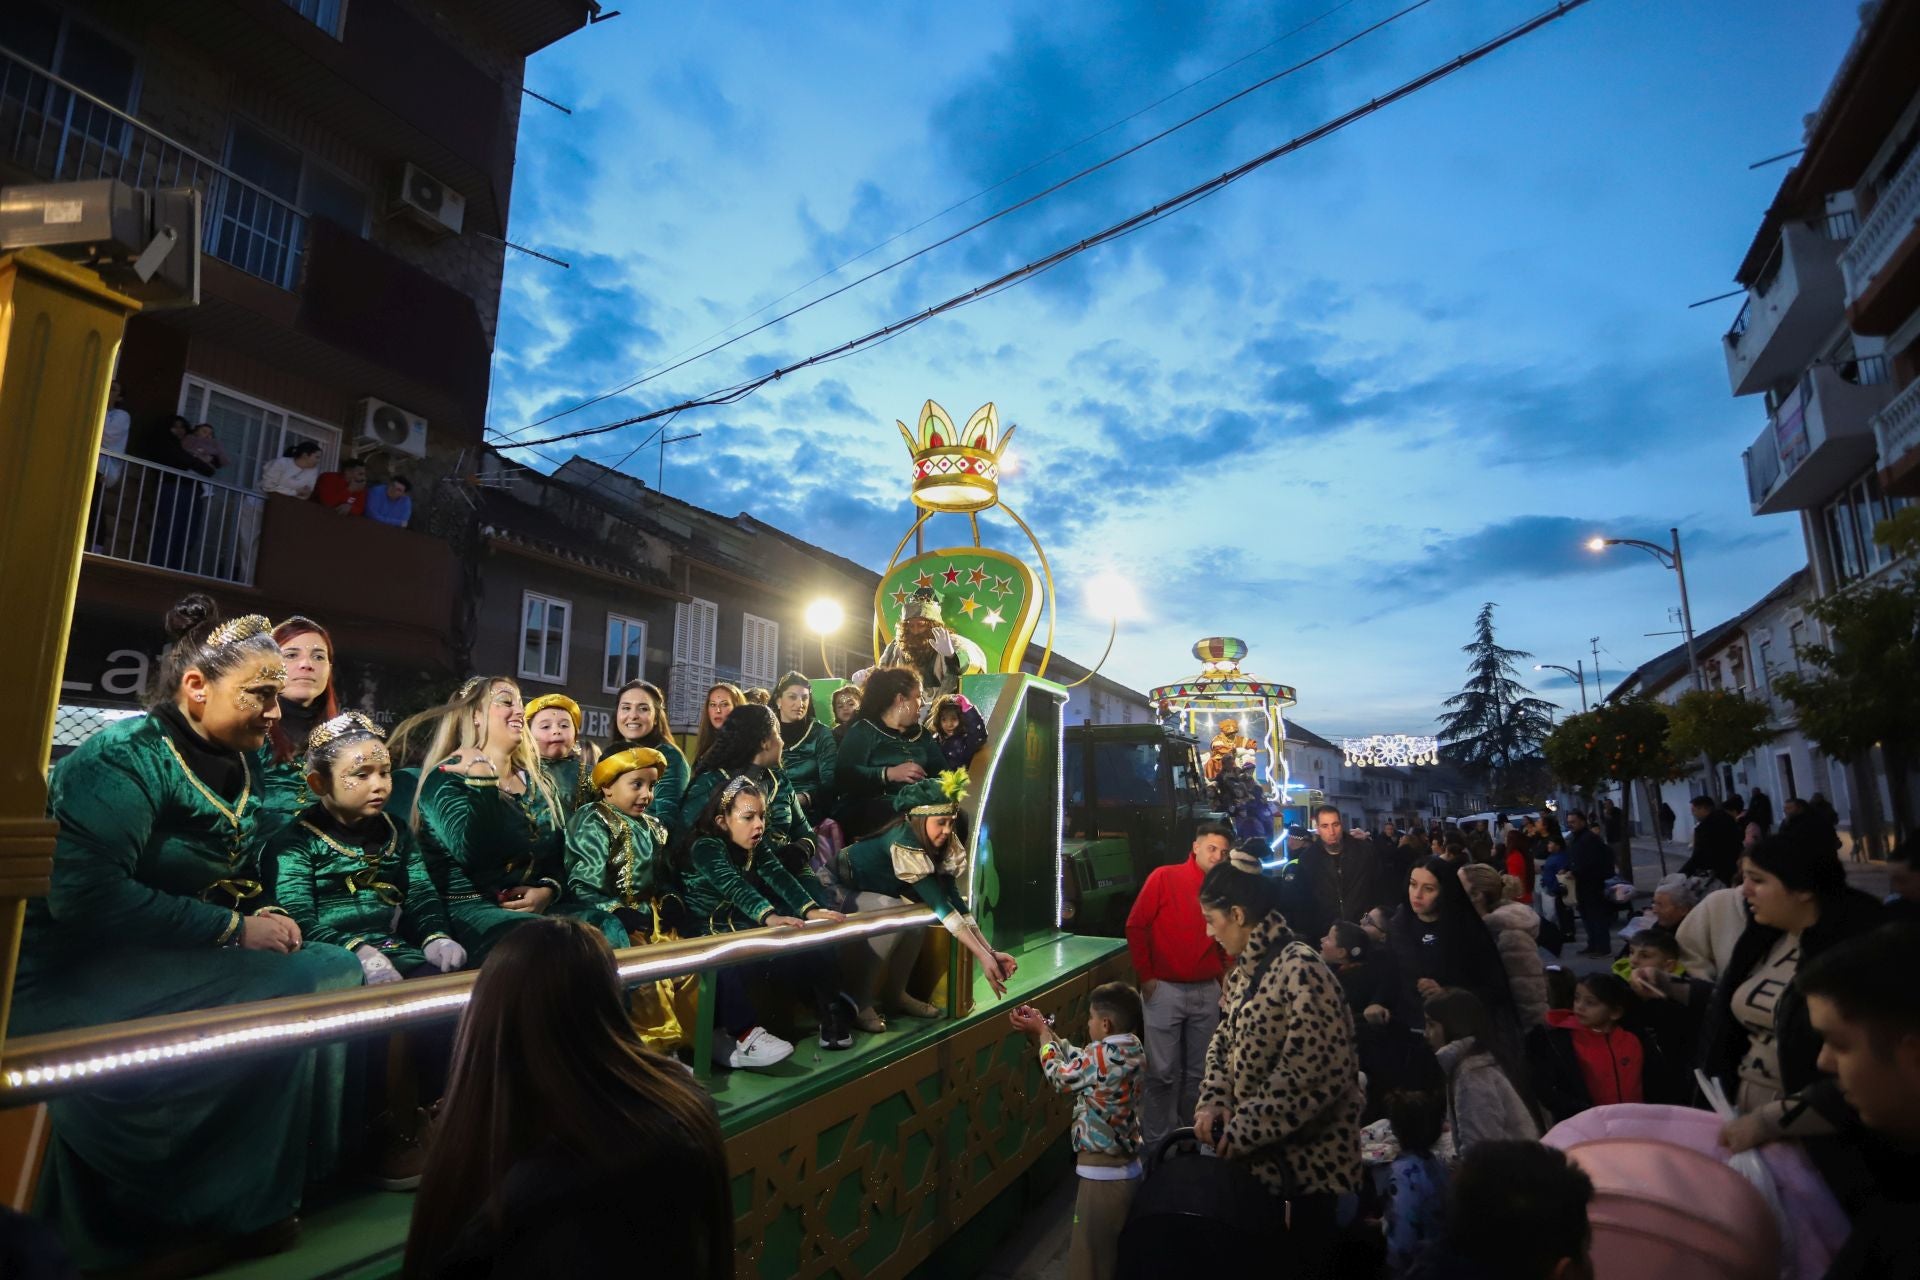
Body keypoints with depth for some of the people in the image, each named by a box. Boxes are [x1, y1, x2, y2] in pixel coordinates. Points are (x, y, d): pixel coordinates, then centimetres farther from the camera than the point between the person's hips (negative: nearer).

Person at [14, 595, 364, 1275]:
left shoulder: (237, 765, 8)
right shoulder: (124, 759, -16)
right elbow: (85, 897, -26)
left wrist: (264, 914, -3)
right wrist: (235, 929, -22)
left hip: (171, 961, 8)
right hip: (77, 978, -8)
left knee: (341, 972, -10)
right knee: (289, 995, -24)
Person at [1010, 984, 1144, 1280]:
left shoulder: (1101, 1055, -26)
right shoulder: (1131, 1049, 0)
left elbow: (1060, 1077, -9)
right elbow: (1077, 1060, 9)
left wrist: (1042, 1034, 3)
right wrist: (1042, 1029, 7)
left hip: (1102, 1171, -8)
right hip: (1127, 1165, 8)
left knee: (1089, 1256, 8)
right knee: (1113, 1250, 24)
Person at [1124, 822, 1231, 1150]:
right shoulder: (1164, 878, -7)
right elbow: (1136, 926, -5)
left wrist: (1223, 975, 7)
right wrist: (1145, 977, -6)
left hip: (1207, 992, 4)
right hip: (1165, 989, -4)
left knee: (1199, 1071, 15)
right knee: (1162, 1072, 2)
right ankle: (1156, 1143, 17)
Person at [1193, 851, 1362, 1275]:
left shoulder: (1300, 970, -24)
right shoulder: (1246, 967, 7)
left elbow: (1318, 1073, -28)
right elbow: (1226, 1039, 11)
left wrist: (1244, 1131, -22)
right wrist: (1214, 1100, -7)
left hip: (1302, 1164, -8)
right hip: (1259, 1158, 8)